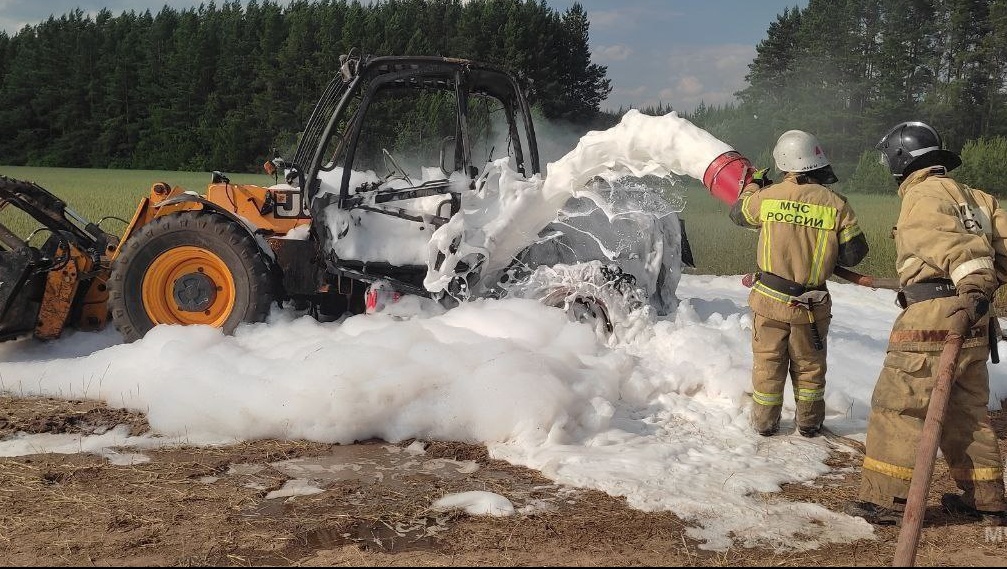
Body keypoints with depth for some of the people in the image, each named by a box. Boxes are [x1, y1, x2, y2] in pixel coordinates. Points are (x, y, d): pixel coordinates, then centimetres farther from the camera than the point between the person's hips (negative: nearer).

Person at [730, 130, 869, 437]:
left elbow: (738, 213, 11)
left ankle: (765, 421, 26)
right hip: (811, 306, 0)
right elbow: (854, 253, -8)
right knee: (809, 365, 18)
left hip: (769, 299, 0)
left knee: (768, 362, 15)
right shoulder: (836, 204, -12)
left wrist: (754, 184, 28)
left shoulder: (767, 196, -10)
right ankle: (809, 423, 30)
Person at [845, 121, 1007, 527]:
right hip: (972, 323, 9)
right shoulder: (972, 196, 19)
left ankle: (885, 499, 4)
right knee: (967, 410, 19)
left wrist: (973, 282, -34)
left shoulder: (923, 194, -7)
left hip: (932, 318, -9)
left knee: (897, 406, 0)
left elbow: (946, 239, -24)